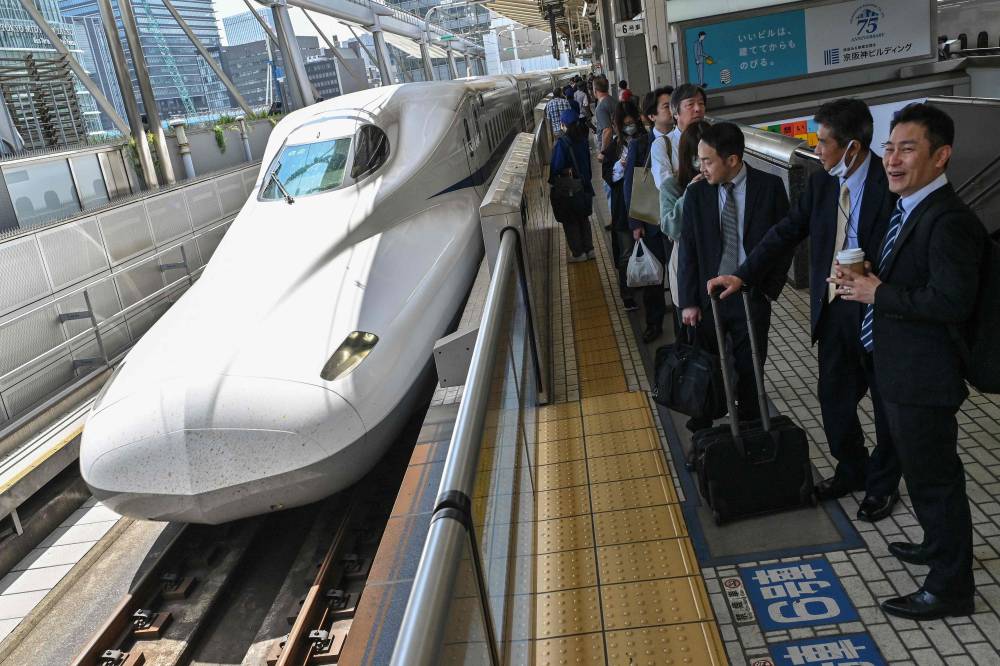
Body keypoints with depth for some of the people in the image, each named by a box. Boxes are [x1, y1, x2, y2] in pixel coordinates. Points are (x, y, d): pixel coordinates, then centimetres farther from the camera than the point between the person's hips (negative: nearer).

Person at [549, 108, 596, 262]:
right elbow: (587, 162, 6)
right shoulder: (582, 140, -4)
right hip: (584, 186, 6)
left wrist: (551, 180, -1)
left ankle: (578, 253, 15)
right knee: (583, 218, 20)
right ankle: (589, 249, 26)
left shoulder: (561, 144, -22)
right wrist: (586, 180, 17)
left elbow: (556, 169, -19)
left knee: (570, 222, 9)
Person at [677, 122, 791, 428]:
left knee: (750, 373, 9)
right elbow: (688, 250, -1)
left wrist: (770, 289, -3)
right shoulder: (696, 193, -3)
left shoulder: (770, 186, -6)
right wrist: (688, 301, -4)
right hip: (708, 296, 1)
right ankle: (701, 433, 24)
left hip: (752, 297, -1)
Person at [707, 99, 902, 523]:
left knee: (887, 403, 12)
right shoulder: (822, 183, 2)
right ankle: (852, 470, 39)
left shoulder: (890, 185, -17)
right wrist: (743, 275, 0)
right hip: (832, 308, 6)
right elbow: (788, 232, 6)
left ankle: (883, 485, 33)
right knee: (834, 396, 16)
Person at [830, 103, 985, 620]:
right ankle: (940, 545, 46)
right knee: (922, 468, 25)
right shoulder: (910, 209, 9)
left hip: (923, 377, -10)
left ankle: (950, 587, 21)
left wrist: (877, 293, -22)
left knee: (933, 476, 4)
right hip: (900, 369, 10)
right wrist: (861, 277, 0)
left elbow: (953, 302, -29)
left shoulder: (948, 220, -23)